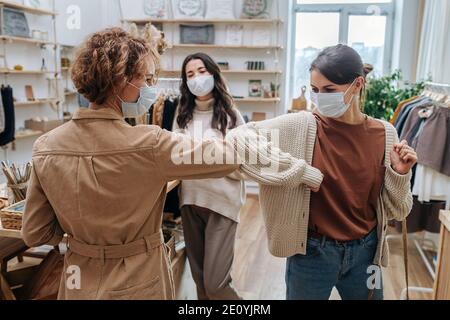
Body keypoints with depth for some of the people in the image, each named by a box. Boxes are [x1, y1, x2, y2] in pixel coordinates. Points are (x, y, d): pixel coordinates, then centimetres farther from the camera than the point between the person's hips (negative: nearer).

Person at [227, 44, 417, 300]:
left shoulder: (384, 134, -6)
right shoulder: (301, 126, -14)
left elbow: (397, 211, 2)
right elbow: (238, 140, -26)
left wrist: (400, 174, -17)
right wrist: (302, 171, -25)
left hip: (364, 252, 3)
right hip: (313, 253, -2)